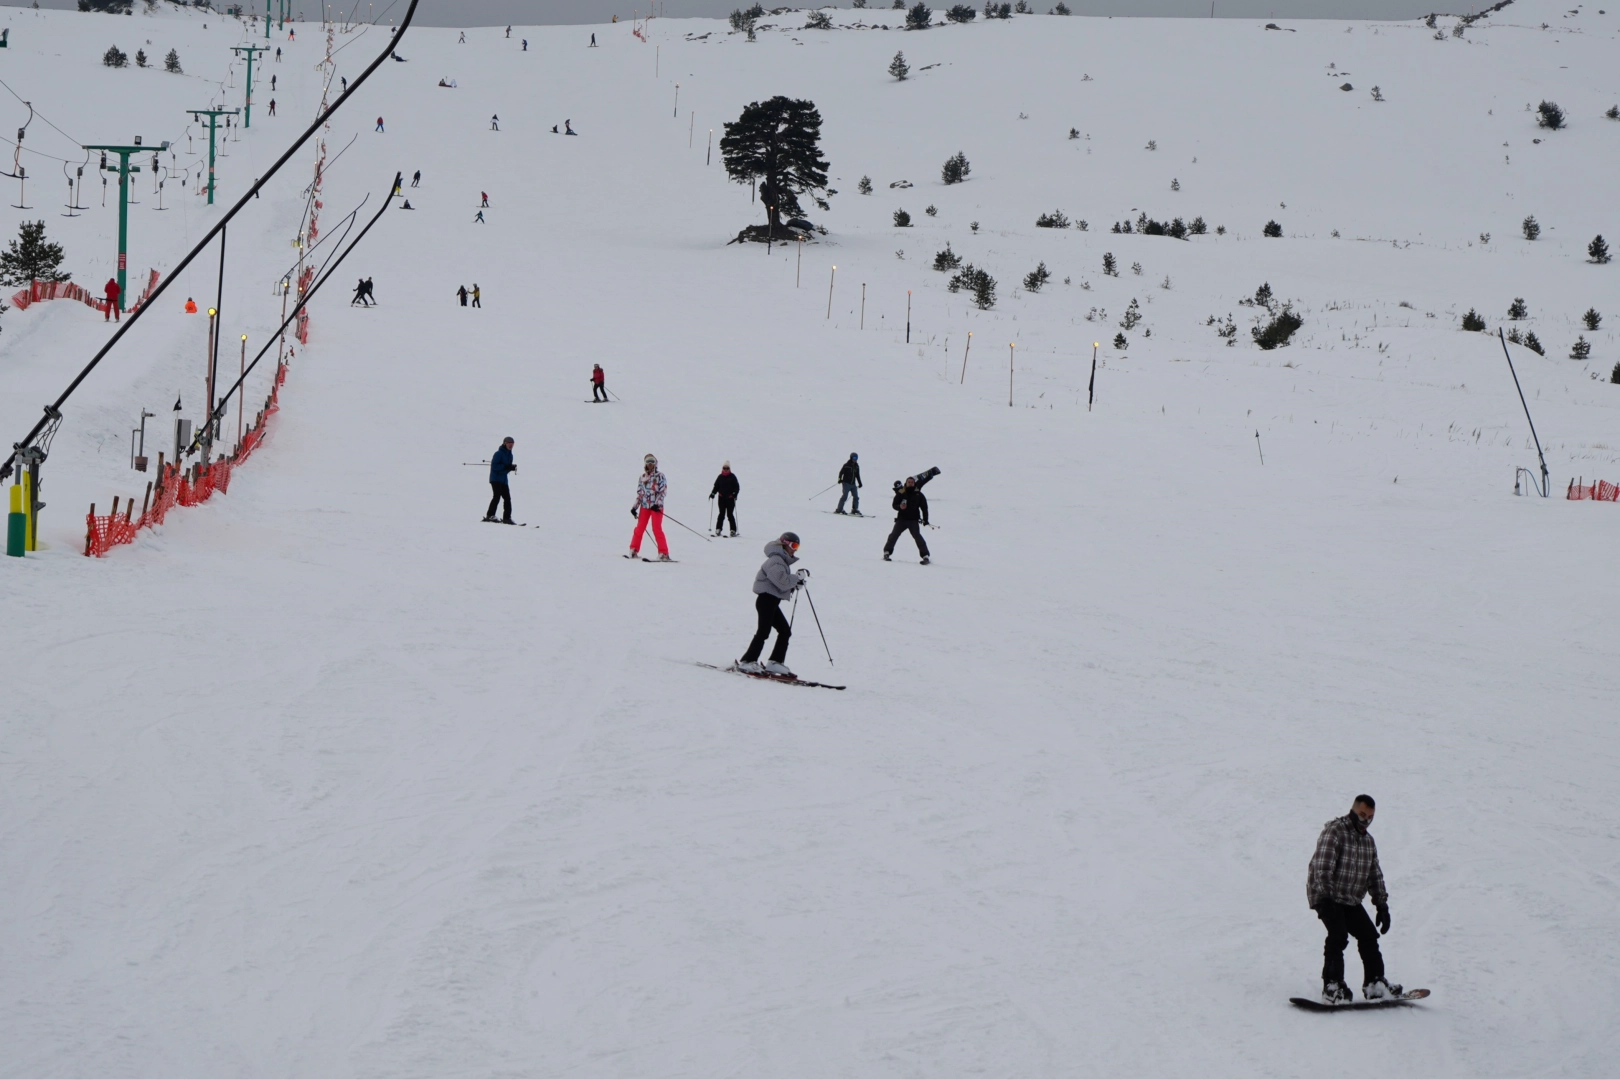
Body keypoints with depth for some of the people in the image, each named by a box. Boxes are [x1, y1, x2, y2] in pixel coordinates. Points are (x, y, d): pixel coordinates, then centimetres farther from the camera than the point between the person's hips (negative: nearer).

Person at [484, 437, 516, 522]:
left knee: (507, 498, 7)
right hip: (496, 479, -8)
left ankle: (506, 518, 13)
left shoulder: (509, 455, 12)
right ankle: (490, 515, -18)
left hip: (503, 480, 8)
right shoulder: (498, 454, -13)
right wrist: (505, 467, -27)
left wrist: (512, 468, -2)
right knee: (497, 496, -19)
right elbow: (494, 466, -19)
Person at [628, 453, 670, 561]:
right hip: (645, 506, 5)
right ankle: (634, 550, 13)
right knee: (639, 528, 4)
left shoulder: (660, 476, -1)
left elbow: (663, 491, -7)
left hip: (656, 507, -5)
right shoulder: (642, 477, 12)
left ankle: (664, 553, -11)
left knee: (657, 529, -11)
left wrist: (657, 504, -19)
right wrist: (635, 507, 9)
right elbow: (639, 493, 15)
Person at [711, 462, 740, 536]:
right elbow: (716, 486, 15)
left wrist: (735, 494, -17)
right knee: (722, 514, 0)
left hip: (730, 498, -2)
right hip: (721, 498, 2)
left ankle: (733, 530, 3)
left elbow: (737, 487, -1)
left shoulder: (732, 477, 0)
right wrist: (713, 493, 1)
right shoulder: (720, 477, 8)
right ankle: (718, 529, 5)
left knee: (730, 514, -3)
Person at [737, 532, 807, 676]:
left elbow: (784, 582, 19)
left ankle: (775, 662, 9)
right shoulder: (775, 561, -16)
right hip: (766, 600, -11)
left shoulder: (782, 561, 18)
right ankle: (747, 662, -8)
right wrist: (799, 576, -13)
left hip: (771, 601, 11)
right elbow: (783, 583, -24)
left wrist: (796, 583, 3)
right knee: (763, 632, -11)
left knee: (785, 631, 9)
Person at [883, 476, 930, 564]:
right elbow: (894, 505, 3)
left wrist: (925, 519, 2)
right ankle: (886, 552, 12)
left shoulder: (918, 495, 4)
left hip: (913, 520, -1)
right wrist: (900, 507, -20)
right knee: (894, 535, -3)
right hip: (901, 519, 1)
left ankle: (925, 556, -10)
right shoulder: (901, 493, 2)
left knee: (917, 536, -13)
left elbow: (924, 507, 9)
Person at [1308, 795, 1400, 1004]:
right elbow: (1322, 868, -22)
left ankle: (1375, 983, 16)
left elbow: (1375, 876, 20)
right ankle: (1332, 986, -22)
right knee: (1339, 936, -23)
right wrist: (1326, 897, -29)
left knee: (1369, 937, 6)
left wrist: (1382, 905, 13)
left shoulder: (1368, 841, 14)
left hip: (1351, 901, 8)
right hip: (1328, 898, -8)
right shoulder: (1334, 832, -12)